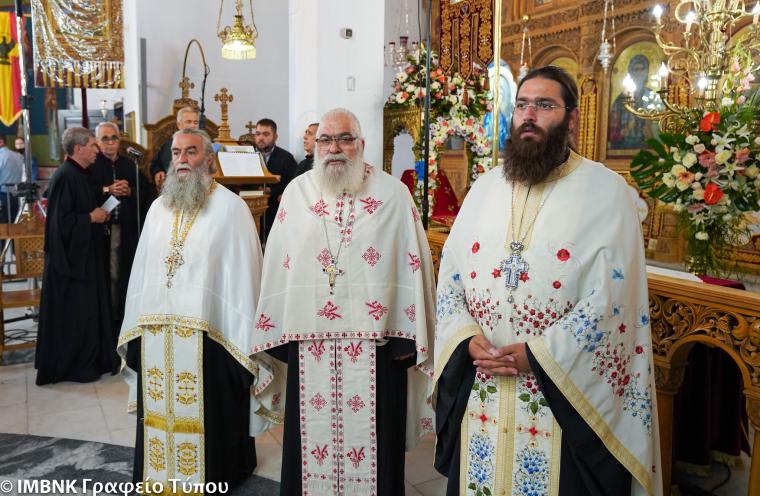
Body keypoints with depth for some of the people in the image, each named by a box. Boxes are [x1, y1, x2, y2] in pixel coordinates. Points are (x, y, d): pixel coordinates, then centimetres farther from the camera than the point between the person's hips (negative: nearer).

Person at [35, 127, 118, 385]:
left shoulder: (81, 174, 10)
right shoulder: (64, 177, -19)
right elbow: (60, 220, -23)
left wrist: (98, 213, 5)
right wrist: (91, 218, -15)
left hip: (85, 253, 10)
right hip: (72, 255, -10)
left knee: (87, 309, 15)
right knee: (73, 313, 1)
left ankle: (92, 360, 26)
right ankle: (74, 366, 14)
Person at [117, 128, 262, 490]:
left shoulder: (230, 207, -6)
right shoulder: (158, 207, 12)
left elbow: (243, 274, -8)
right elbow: (142, 269, 13)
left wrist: (241, 336, -12)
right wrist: (137, 325, 9)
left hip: (207, 332, -5)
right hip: (156, 330, 5)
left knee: (206, 417, 5)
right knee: (161, 413, 15)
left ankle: (210, 478, 24)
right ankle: (160, 476, 32)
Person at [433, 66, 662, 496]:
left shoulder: (606, 190, -7)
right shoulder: (485, 187, 8)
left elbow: (611, 297, -14)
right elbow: (450, 275, 6)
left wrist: (538, 354, -18)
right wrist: (467, 339, -9)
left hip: (564, 393, -4)